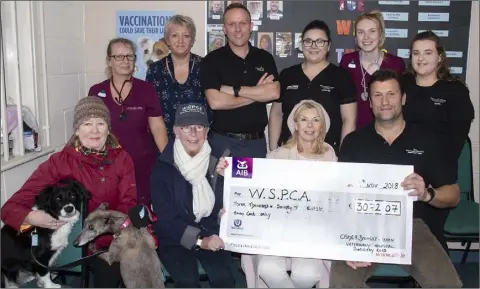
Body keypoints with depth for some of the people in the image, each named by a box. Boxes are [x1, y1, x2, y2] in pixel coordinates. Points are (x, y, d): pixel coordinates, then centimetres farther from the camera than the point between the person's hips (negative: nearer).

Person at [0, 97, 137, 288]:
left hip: (114, 236, 2)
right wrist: (32, 218, -34)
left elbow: (127, 205, -6)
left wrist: (98, 239, -23)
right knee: (109, 270, -26)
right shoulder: (60, 162, -7)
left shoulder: (122, 158, 0)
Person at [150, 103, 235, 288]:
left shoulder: (217, 162, -1)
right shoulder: (163, 167, -8)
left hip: (211, 234, 2)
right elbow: (165, 218, -11)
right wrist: (198, 240, -19)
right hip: (175, 238, -2)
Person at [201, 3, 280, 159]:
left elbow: (274, 93, -10)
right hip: (222, 140, -2)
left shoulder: (265, 58, 6)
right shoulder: (212, 59, -4)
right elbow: (215, 102, -17)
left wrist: (234, 90, -15)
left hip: (256, 140, 3)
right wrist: (258, 93, -11)